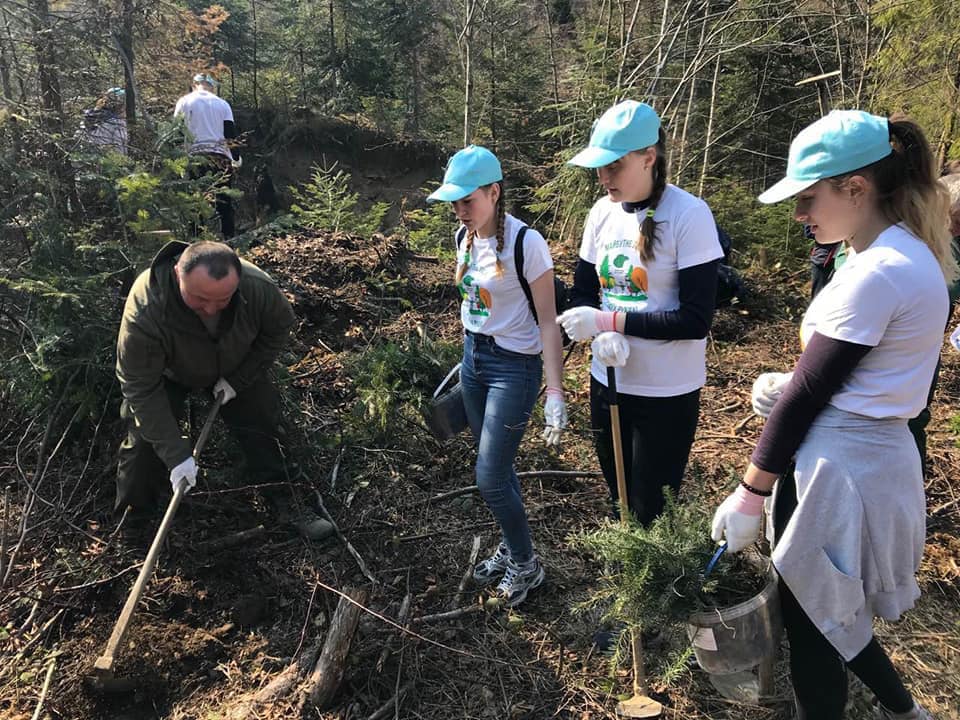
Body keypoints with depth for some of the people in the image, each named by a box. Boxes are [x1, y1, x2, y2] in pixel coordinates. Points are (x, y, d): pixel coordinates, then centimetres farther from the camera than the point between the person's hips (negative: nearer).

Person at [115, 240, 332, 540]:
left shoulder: (259, 287, -36)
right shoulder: (144, 312, -43)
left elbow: (279, 328, -13)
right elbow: (141, 389, -34)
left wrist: (238, 379, -19)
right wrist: (176, 455, -36)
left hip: (235, 369, 2)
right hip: (169, 376, -2)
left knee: (263, 429, 1)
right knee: (147, 440, -5)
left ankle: (290, 505, 18)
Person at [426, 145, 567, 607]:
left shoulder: (525, 243, -20)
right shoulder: (465, 236, 2)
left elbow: (547, 322, -19)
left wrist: (555, 394, -22)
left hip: (514, 366, -7)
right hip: (473, 357, 7)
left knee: (490, 478, -3)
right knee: (496, 466, 16)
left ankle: (526, 565, 21)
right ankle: (511, 548, 36)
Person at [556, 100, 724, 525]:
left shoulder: (689, 216, -16)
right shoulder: (602, 212, 1)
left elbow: (696, 320, -19)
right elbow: (582, 295, 7)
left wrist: (610, 320, -21)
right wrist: (602, 337, -14)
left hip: (667, 394, -5)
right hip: (607, 383, 6)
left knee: (652, 512, 6)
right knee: (619, 502, 20)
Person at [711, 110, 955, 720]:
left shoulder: (876, 274, -21)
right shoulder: (911, 254, 9)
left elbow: (808, 391, -18)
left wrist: (750, 494, -12)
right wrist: (790, 392, 7)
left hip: (840, 468, -9)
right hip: (876, 455, 9)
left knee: (812, 628, 9)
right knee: (830, 611, 25)